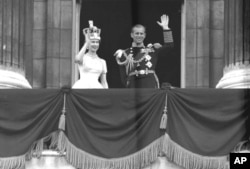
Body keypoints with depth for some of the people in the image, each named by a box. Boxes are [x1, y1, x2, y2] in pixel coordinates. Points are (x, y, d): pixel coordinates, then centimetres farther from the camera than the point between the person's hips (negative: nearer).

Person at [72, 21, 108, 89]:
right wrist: (87, 42, -12)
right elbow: (78, 59, -21)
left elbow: (104, 82, 16)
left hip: (96, 87, 3)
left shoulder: (102, 62, 15)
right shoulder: (83, 58, 5)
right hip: (83, 86, -3)